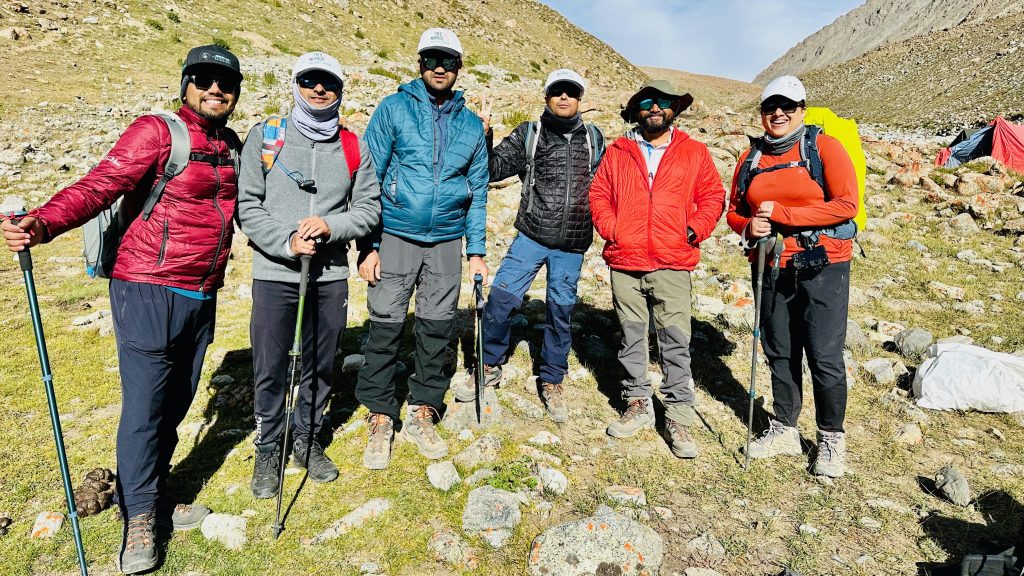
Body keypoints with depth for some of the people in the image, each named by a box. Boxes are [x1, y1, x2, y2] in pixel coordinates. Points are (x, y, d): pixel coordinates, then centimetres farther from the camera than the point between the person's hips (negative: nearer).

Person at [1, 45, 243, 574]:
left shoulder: (233, 146, 13)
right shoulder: (156, 132, -7)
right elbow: (99, 186, -18)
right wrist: (44, 223, -33)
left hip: (202, 298, 6)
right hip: (149, 292, -6)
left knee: (176, 403, 15)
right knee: (144, 407, -1)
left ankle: (154, 498, 32)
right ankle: (138, 520, 17)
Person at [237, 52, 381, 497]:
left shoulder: (354, 146, 6)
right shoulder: (265, 135, 1)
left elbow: (369, 207, 4)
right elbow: (247, 204, -3)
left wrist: (330, 226, -13)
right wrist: (287, 242, -15)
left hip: (331, 276, 2)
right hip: (275, 273, -2)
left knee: (320, 366, 13)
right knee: (270, 369, 5)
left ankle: (308, 441, 34)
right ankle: (269, 449, 27)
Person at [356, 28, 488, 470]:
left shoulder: (471, 125, 9)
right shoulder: (394, 109, 0)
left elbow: (478, 192, 12)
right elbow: (369, 179, -4)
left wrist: (477, 251, 5)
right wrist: (367, 245, -10)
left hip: (446, 242, 3)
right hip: (396, 237, -2)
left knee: (437, 329, 7)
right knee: (385, 327, 0)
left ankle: (422, 413, 23)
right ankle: (381, 418, 15)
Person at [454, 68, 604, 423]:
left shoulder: (594, 139, 10)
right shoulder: (528, 134, 4)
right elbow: (492, 168, -2)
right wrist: (483, 133, -15)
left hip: (572, 246, 1)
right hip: (531, 237, -1)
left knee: (561, 311, 8)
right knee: (501, 297, -8)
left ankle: (552, 383, 25)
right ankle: (490, 366, 16)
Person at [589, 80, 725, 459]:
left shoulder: (694, 152, 9)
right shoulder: (617, 152, 11)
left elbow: (713, 196, 9)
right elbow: (599, 194, 11)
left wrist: (695, 230, -5)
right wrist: (611, 229, -3)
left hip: (673, 265, -1)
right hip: (624, 263, 2)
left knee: (676, 342, -2)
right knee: (631, 337, 10)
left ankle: (679, 417, 9)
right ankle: (638, 405, 25)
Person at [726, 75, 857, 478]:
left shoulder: (824, 147, -4)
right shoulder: (752, 157, 8)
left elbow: (846, 204, -13)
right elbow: (734, 209, 16)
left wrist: (781, 214, -17)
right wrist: (748, 227, -8)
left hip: (822, 267, -4)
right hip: (772, 270, 4)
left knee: (824, 357, -2)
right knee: (780, 353, 13)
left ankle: (831, 438, 18)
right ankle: (784, 431, 29)